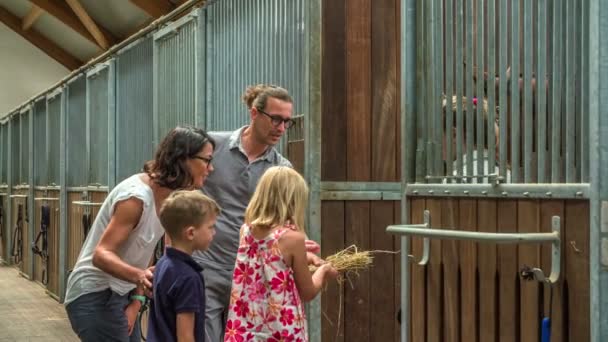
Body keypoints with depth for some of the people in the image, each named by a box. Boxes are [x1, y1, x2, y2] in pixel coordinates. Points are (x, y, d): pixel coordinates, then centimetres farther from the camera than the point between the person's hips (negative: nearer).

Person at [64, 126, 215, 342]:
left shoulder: (168, 195, 3)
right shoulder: (137, 196, -24)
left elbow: (143, 254, 7)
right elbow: (101, 254, -29)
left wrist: (136, 301, 0)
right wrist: (138, 276, -45)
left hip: (120, 293, 9)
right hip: (95, 296, -9)